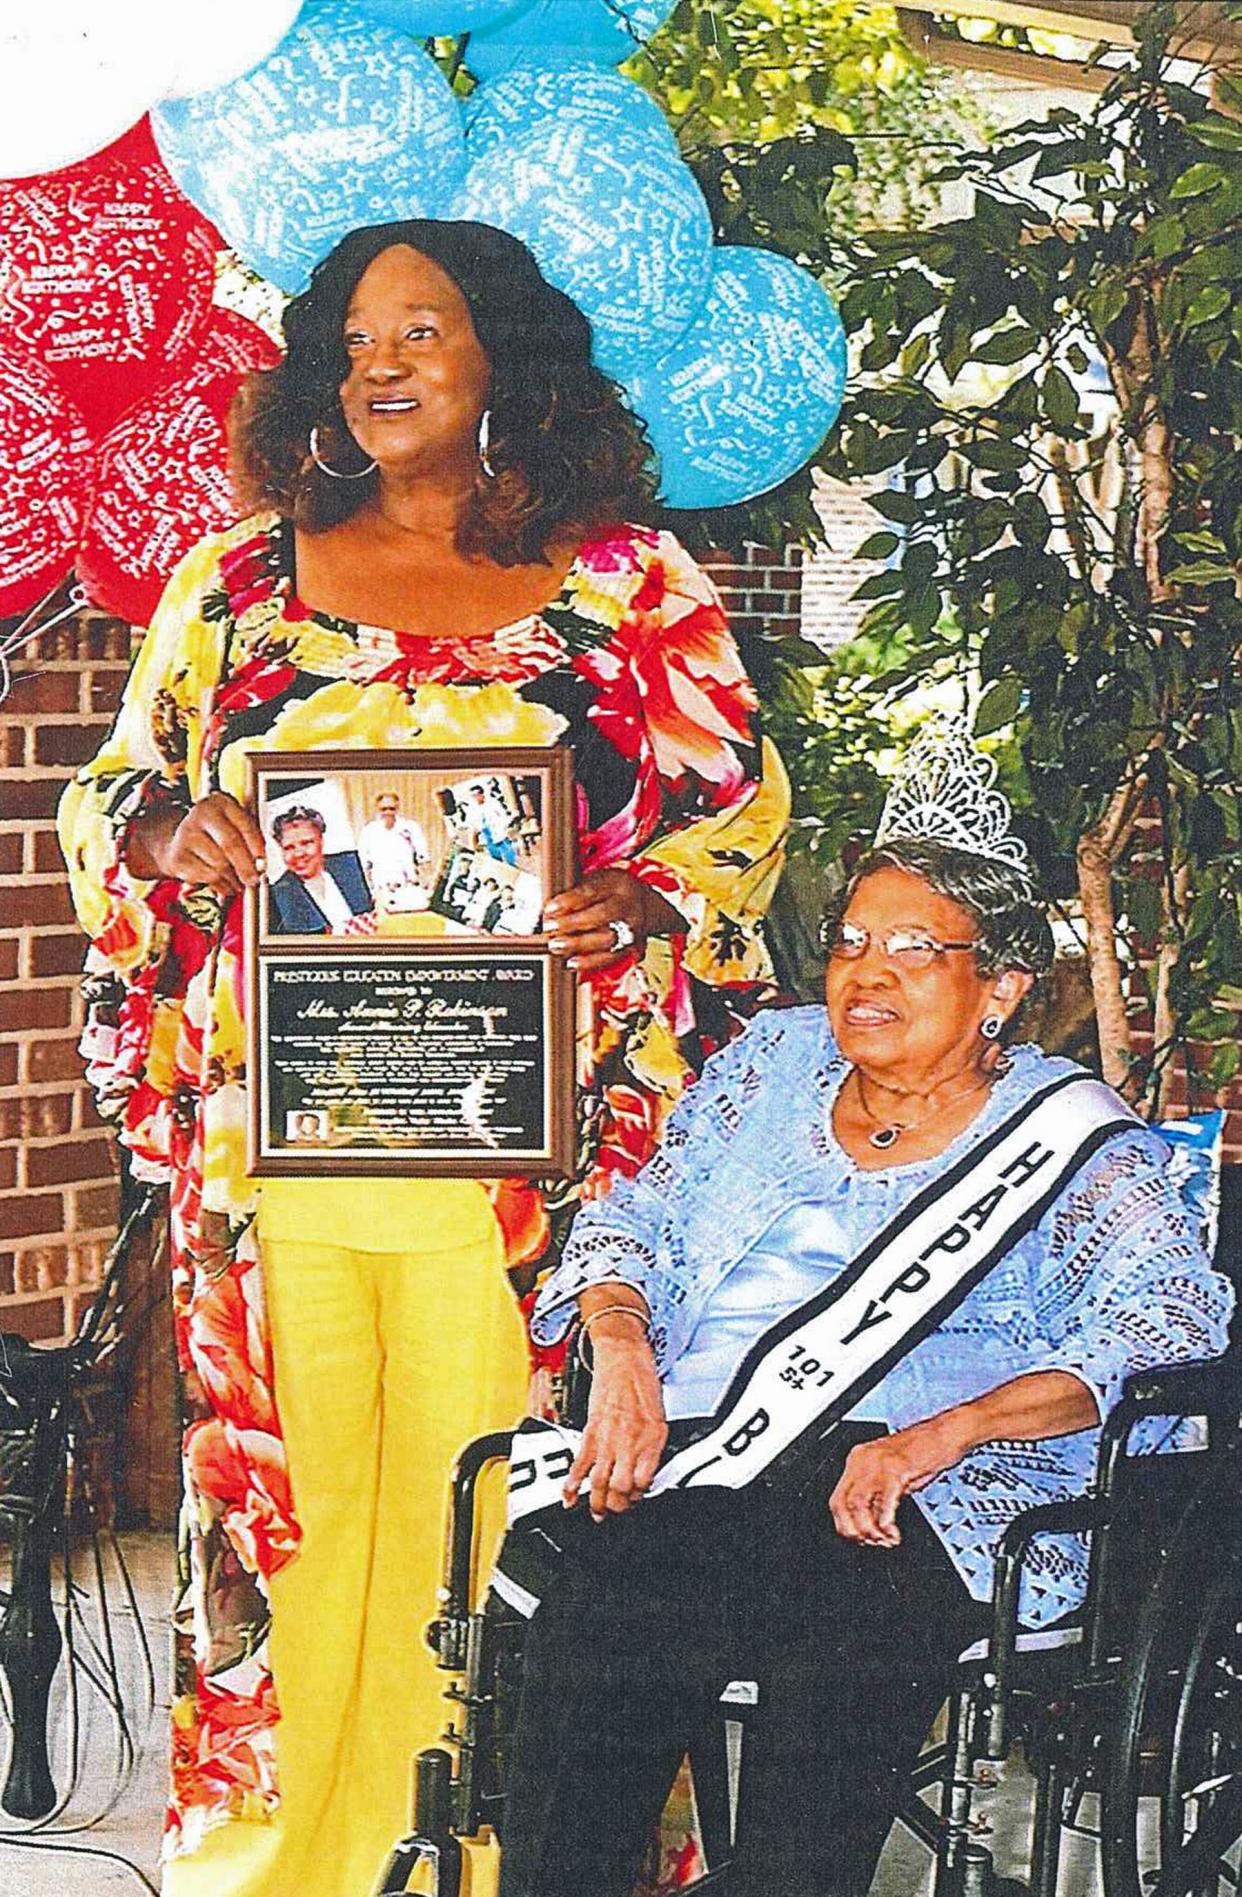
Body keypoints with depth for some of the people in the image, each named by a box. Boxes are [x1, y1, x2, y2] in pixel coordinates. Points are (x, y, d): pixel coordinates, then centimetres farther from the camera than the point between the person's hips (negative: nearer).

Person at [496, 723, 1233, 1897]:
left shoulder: (1067, 1129, 10)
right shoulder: (775, 1061, 24)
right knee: (601, 1602, -31)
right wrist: (622, 1349, -1)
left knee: (855, 1636, -37)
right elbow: (634, 1222, 24)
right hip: (695, 1458, 3)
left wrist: (942, 1433, -17)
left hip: (939, 1504, -2)